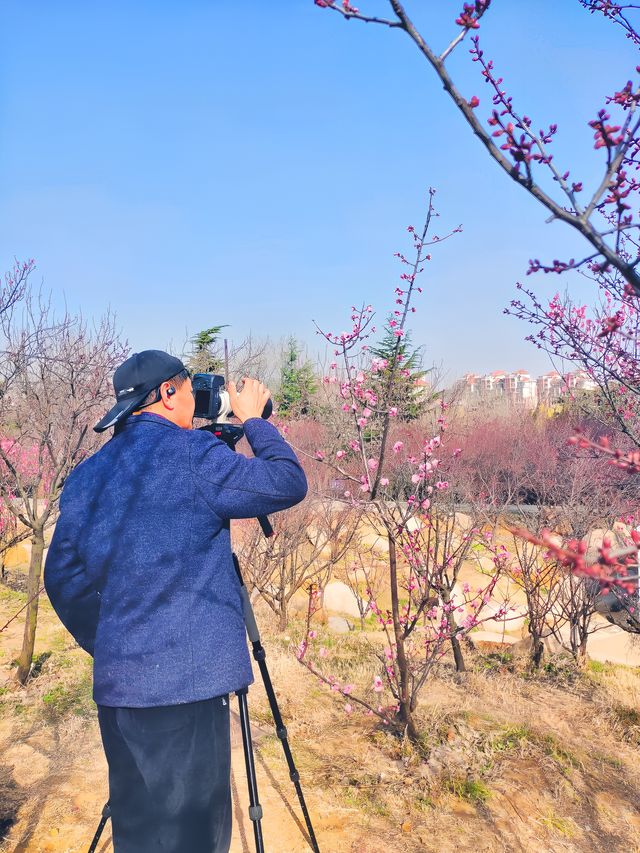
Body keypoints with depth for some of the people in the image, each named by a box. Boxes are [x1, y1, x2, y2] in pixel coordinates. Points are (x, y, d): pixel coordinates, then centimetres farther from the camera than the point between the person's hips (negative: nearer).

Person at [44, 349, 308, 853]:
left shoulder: (88, 473, 10)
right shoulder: (192, 454, -11)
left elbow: (63, 578, 12)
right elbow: (288, 485, -6)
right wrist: (253, 419, 6)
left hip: (117, 682, 7)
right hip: (187, 679, -7)